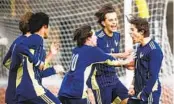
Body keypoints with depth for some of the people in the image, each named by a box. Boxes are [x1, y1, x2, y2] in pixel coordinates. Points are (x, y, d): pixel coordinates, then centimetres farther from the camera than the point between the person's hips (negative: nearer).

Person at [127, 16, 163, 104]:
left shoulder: (154, 50, -17)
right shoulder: (140, 48, 11)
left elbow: (153, 76, -20)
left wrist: (143, 94, -16)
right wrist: (133, 86, 8)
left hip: (149, 94, -9)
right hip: (138, 93, 9)